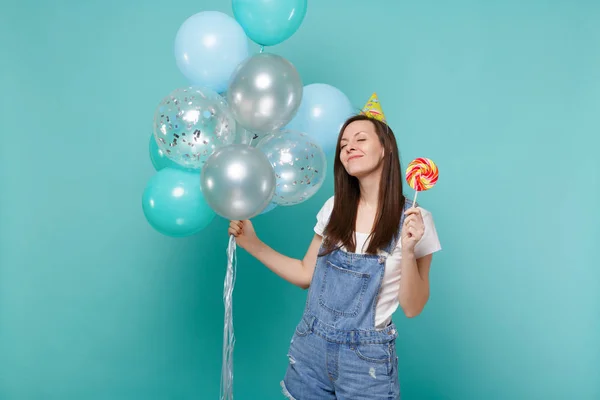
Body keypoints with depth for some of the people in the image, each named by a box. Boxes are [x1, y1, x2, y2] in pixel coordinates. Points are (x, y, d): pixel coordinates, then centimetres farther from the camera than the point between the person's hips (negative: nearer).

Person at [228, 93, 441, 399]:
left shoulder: (413, 219, -11)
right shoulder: (334, 207, 1)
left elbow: (412, 308, -10)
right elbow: (306, 275, 7)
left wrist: (408, 250, -24)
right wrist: (252, 243, 0)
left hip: (366, 358, -4)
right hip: (311, 346, 4)